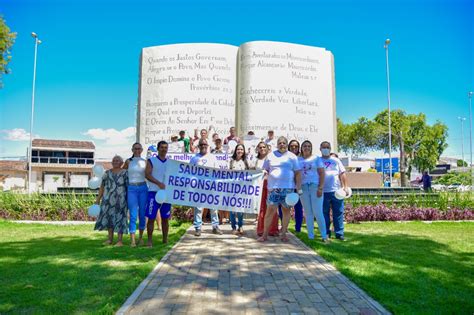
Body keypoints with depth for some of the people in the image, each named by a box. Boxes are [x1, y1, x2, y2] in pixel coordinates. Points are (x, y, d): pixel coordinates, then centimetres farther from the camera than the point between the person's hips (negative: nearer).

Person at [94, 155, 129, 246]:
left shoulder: (125, 172, 2)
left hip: (120, 199, -4)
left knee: (119, 217, -2)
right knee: (108, 217, 8)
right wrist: (98, 199, 10)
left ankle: (120, 240, 3)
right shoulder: (107, 173, 12)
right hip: (108, 199, 4)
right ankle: (110, 239, 22)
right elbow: (102, 187, 13)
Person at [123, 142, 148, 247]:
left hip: (143, 188, 1)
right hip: (131, 189, -1)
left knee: (142, 214, 5)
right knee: (133, 215, -6)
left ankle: (141, 237, 20)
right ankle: (132, 240, -5)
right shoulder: (128, 161, 7)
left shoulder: (145, 162, 8)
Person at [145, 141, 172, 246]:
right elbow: (147, 175, -9)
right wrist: (159, 183, -21)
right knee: (151, 217, -4)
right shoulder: (151, 161, 3)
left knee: (165, 218, 9)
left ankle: (165, 239, 19)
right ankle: (150, 240, 5)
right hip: (154, 192, -3)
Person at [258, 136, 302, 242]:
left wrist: (298, 188, -3)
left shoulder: (292, 156, 6)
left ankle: (283, 234, 17)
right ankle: (265, 234, 4)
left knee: (286, 210, 6)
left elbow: (297, 173, 4)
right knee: (270, 210, -4)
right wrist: (268, 184, 3)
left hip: (288, 188, 1)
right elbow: (265, 170, 12)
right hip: (273, 188, 0)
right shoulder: (271, 155, 8)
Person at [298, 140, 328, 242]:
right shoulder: (298, 159, 11)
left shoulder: (316, 158, 7)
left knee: (318, 212, -7)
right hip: (303, 187, 2)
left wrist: (320, 188, -9)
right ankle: (310, 236, 11)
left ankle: (324, 236, 1)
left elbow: (322, 173, 1)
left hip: (315, 186, -2)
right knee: (308, 213, 6)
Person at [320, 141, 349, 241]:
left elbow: (342, 174, 12)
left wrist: (345, 187, 3)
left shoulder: (336, 160, 14)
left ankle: (339, 233, 8)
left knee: (338, 213, 1)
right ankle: (326, 233, 14)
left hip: (336, 191, 1)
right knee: (324, 213, 4)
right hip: (323, 192, -1)